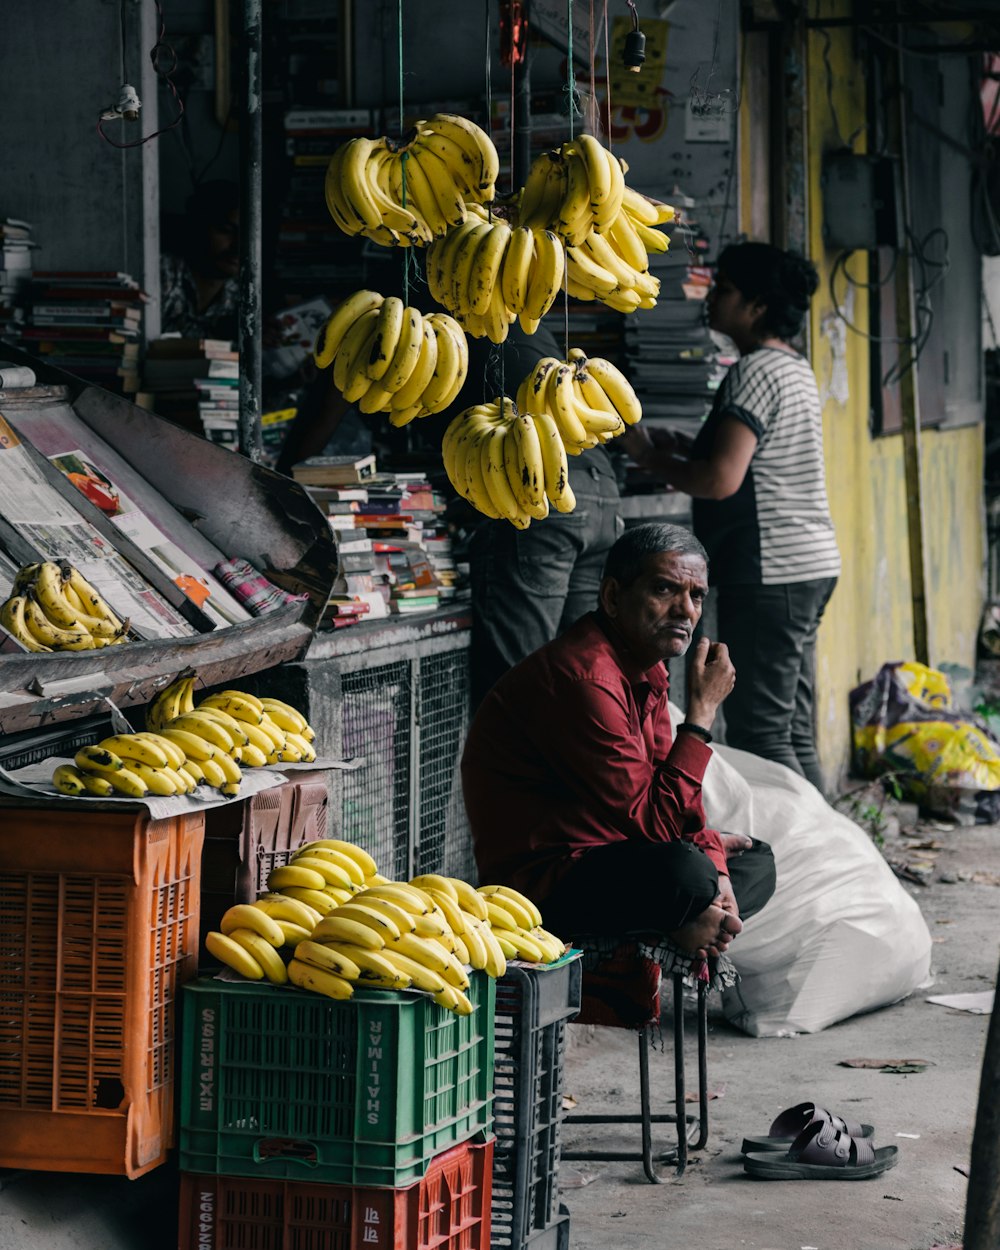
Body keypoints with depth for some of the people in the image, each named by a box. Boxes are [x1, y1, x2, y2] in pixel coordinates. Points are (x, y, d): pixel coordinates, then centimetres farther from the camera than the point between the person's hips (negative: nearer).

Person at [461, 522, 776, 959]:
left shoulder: (647, 668, 10)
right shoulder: (585, 680, -24)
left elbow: (664, 788, 13)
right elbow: (652, 820, -24)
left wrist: (714, 871, -4)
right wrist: (702, 711, -19)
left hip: (606, 853, 11)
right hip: (543, 885, -11)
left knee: (755, 862, 18)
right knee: (683, 873, -35)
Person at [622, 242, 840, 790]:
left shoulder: (754, 371, -13)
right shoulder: (795, 368, 18)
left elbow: (721, 480, -22)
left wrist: (650, 457, -7)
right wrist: (690, 452, 20)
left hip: (769, 571, -10)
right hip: (811, 564, 10)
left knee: (759, 734, -9)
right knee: (794, 734, 12)